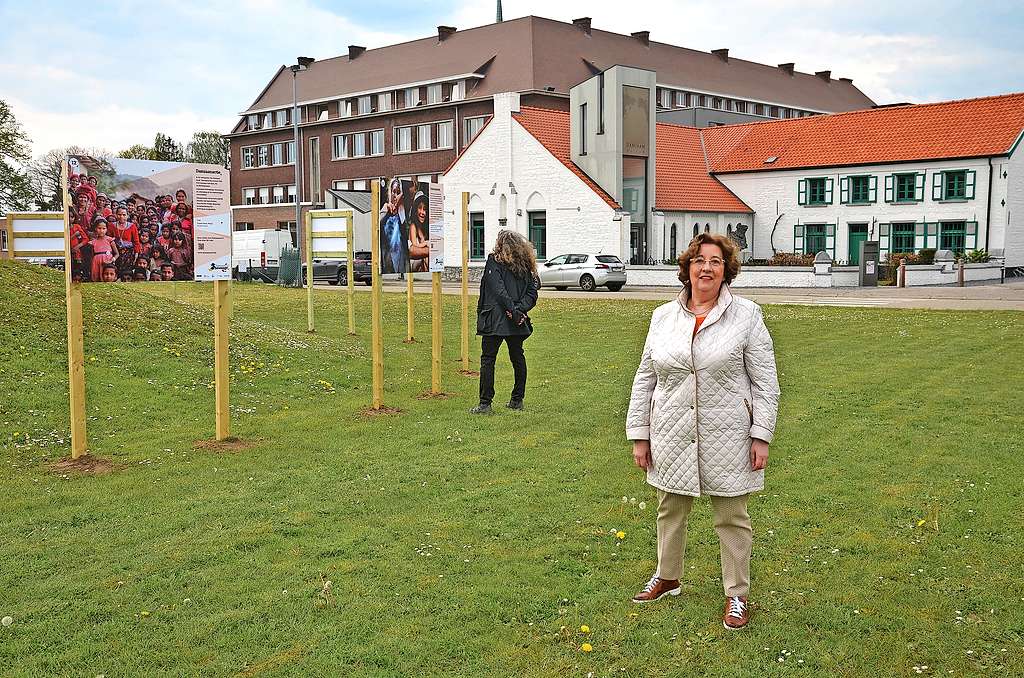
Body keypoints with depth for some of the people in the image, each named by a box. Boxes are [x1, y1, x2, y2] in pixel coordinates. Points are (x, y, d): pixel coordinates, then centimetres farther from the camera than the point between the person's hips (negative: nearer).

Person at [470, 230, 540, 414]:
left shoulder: (494, 261, -4)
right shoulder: (525, 266, 11)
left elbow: (499, 290, -15)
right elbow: (532, 293, 3)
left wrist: (514, 311, -17)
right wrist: (520, 310, -7)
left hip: (495, 320, -5)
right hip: (517, 323, 5)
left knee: (487, 359, 0)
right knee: (518, 358, 17)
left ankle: (485, 404, -2)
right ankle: (517, 400, 23)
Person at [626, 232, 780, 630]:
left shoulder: (746, 316, -4)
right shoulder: (663, 317, 4)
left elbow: (765, 382, -4)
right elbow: (645, 379, 7)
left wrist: (761, 436, -9)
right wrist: (639, 435, 5)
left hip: (726, 439, -3)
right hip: (672, 438, 3)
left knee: (731, 518, 8)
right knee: (670, 510, 18)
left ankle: (736, 594, 23)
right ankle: (667, 578, 38)